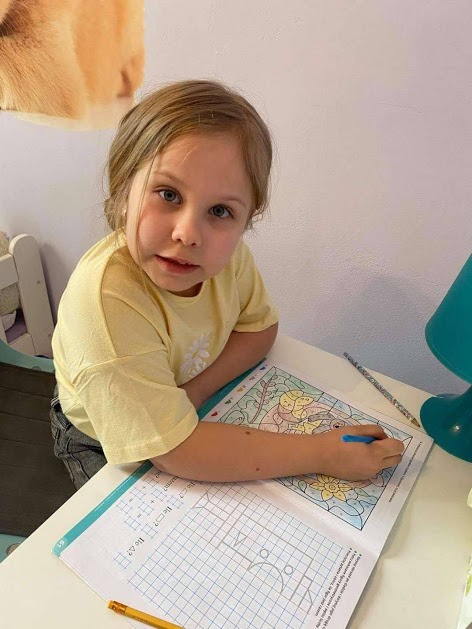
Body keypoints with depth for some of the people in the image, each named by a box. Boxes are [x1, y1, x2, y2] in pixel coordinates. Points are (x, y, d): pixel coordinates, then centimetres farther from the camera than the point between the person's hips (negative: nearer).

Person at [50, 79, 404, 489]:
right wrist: (321, 454, -32)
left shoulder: (225, 251, -23)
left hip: (195, 410, 4)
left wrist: (194, 391, -24)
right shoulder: (103, 300, -38)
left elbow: (259, 327, -7)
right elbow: (176, 452, -35)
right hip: (102, 446, -3)